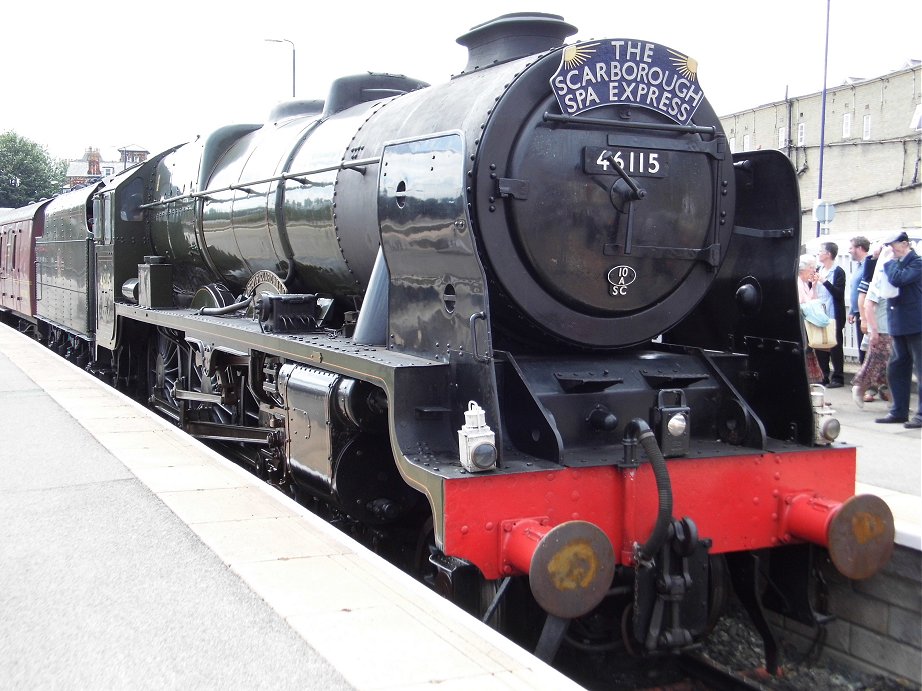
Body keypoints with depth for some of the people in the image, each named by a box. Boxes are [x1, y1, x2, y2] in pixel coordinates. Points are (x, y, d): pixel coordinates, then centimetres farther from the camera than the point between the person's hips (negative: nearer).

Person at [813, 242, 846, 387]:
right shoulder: (818, 270, 12)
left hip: (834, 316, -6)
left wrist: (824, 281, -21)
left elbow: (839, 294, -15)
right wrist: (812, 282, -5)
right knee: (820, 347, 9)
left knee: (835, 347, 0)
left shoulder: (838, 272, -6)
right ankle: (825, 376, 19)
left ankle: (837, 377, 7)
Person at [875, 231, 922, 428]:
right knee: (896, 369, 11)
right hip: (899, 326, 9)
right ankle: (899, 411, 20)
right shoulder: (896, 263, 15)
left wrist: (889, 261, -9)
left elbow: (897, 279, -24)